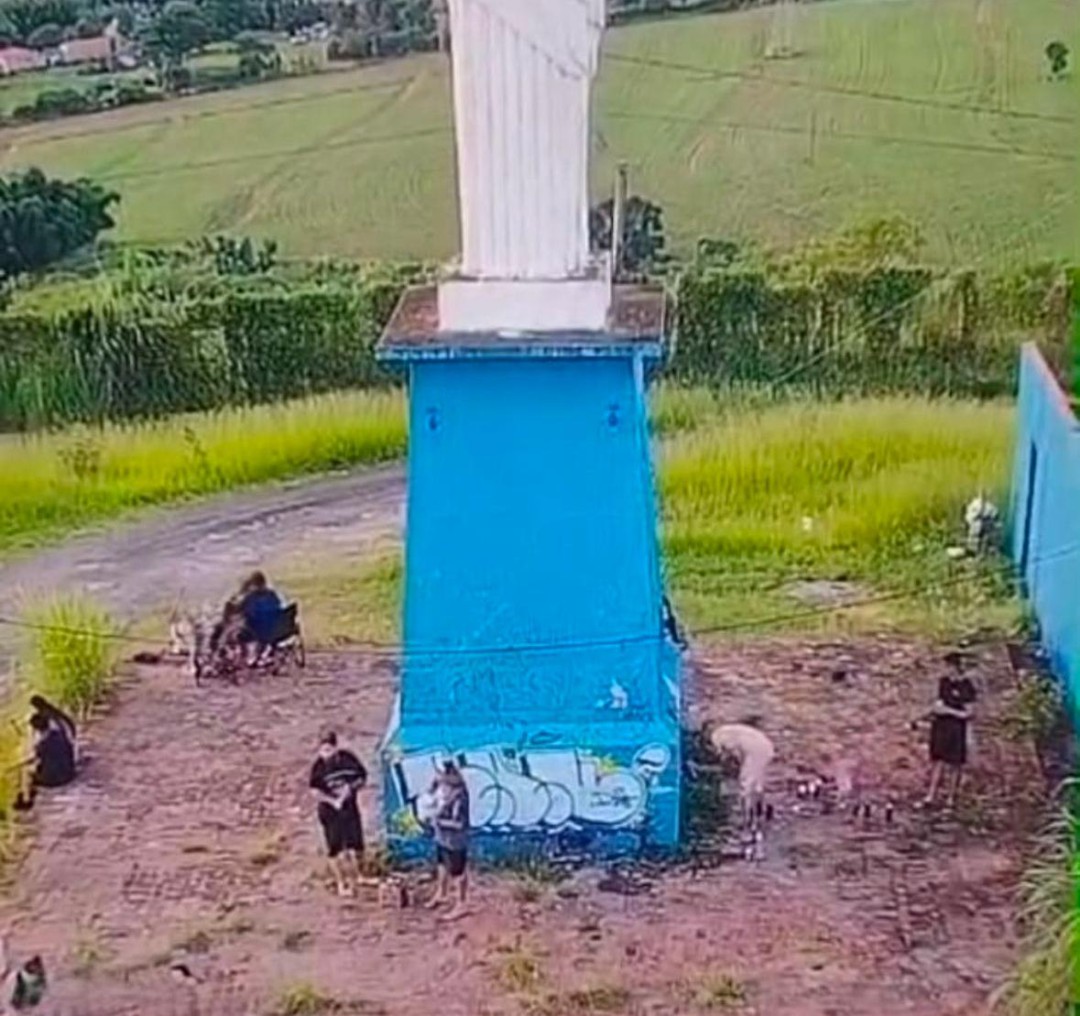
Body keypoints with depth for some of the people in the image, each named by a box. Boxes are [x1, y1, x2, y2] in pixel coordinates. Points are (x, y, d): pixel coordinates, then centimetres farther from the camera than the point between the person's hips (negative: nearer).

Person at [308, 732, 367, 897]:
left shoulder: (348, 759, -7)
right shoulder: (319, 766, -10)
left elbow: (362, 778, 5)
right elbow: (315, 791, -7)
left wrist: (351, 787, -14)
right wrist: (333, 801, -17)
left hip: (349, 808, 2)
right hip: (329, 811, -2)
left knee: (355, 847, 0)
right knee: (336, 849, 2)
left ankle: (353, 881, 17)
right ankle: (341, 884, 15)